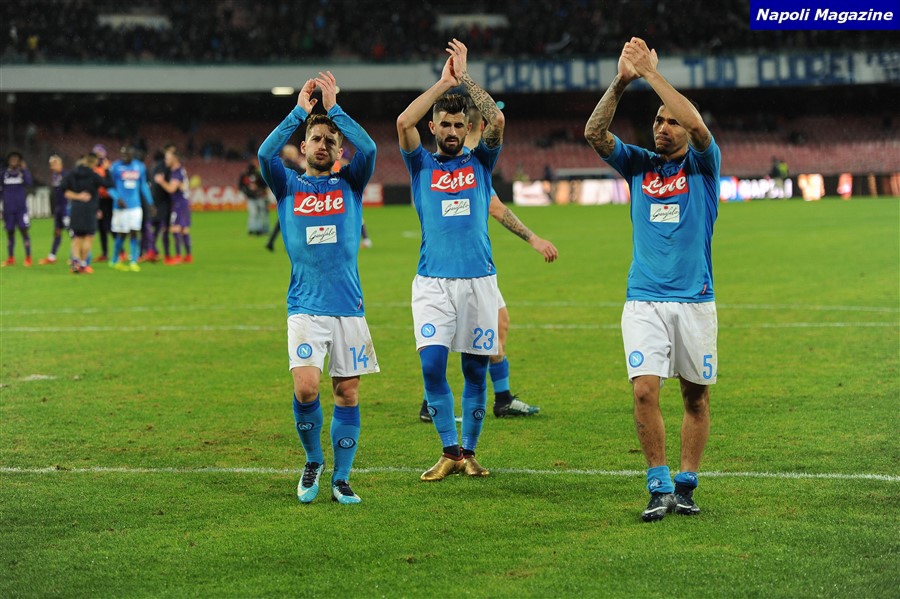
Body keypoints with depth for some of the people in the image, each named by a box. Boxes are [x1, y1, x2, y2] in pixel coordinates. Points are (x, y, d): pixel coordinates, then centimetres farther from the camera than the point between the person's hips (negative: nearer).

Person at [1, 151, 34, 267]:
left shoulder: (23, 173, 1)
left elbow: (29, 183, -19)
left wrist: (24, 170, -20)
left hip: (21, 208, -3)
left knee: (24, 231, -6)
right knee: (10, 232, 7)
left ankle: (28, 257, -1)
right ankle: (11, 258, 15)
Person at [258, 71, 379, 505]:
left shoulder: (350, 184, 10)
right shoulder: (288, 186, 9)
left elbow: (369, 149, -9)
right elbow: (265, 153, -10)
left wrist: (334, 108, -6)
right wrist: (300, 111, -8)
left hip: (349, 307, 1)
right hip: (305, 309, -1)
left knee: (347, 393, 2)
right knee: (306, 387, -17)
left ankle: (341, 479, 12)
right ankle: (313, 461, 7)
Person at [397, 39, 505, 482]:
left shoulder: (479, 163, 11)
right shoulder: (421, 165, 11)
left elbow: (497, 121, -6)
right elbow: (403, 122, -6)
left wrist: (466, 79, -4)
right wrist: (443, 83, -4)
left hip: (479, 279, 1)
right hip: (433, 281, -1)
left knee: (475, 369, 3)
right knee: (432, 363, -13)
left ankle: (469, 452, 15)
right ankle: (449, 451, -2)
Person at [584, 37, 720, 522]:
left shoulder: (702, 165, 2)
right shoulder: (639, 165, 10)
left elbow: (697, 124, -18)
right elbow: (594, 133, -3)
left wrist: (651, 72, -17)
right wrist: (621, 82, -15)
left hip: (694, 301, -1)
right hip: (643, 301, 1)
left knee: (696, 396, 6)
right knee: (644, 392, -11)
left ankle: (686, 486, 17)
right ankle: (659, 488, -4)